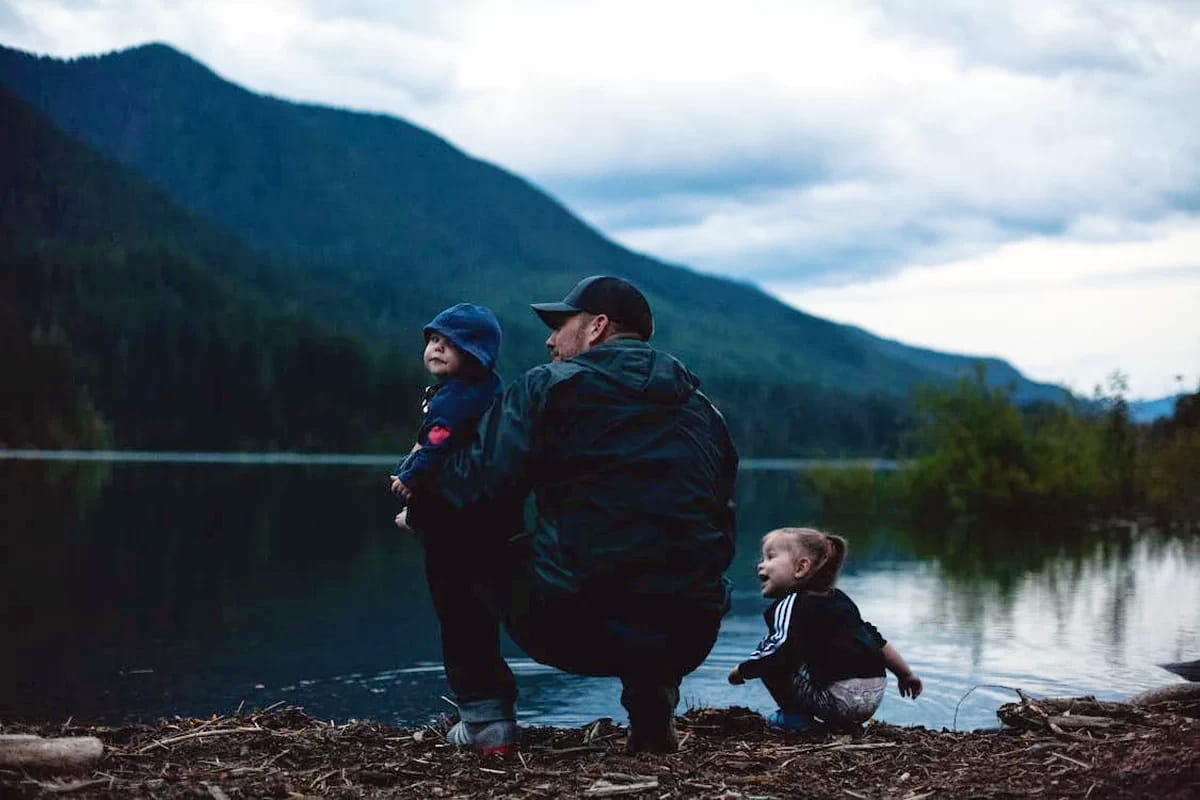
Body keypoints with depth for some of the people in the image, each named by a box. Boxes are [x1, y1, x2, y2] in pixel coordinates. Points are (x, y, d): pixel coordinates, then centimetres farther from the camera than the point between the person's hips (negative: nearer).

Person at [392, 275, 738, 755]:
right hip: (690, 642, 5)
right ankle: (652, 706, 16)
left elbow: (476, 488, -3)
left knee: (452, 539, 21)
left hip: (571, 630, -4)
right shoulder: (703, 410, 18)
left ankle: (486, 716, 14)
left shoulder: (547, 388, 3)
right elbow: (720, 537, 19)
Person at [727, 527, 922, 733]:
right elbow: (876, 640, 25)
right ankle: (843, 722, 21)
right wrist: (906, 675, 36)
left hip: (837, 699, -8)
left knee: (767, 662, 1)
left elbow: (779, 649, -18)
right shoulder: (840, 600, 22)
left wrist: (740, 671, -2)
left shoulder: (789, 604, -3)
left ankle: (795, 717, 4)